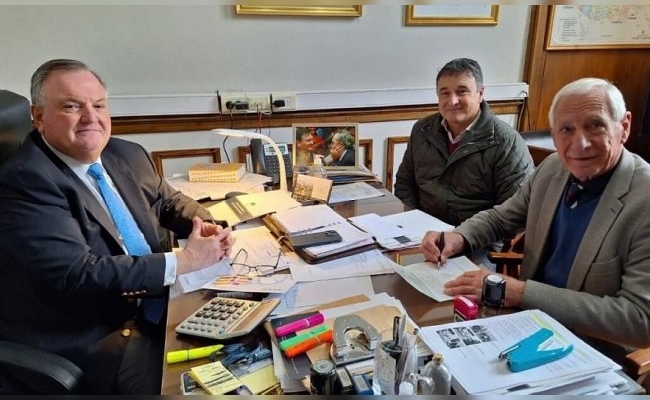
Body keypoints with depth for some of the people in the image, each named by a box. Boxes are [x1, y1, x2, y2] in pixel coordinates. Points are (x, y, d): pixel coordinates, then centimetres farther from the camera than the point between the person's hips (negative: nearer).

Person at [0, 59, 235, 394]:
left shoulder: (127, 155, 4)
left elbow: (168, 200, 18)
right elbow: (79, 275, -25)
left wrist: (207, 228, -4)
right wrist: (183, 261, -24)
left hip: (153, 299, 7)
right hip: (87, 337, -7)